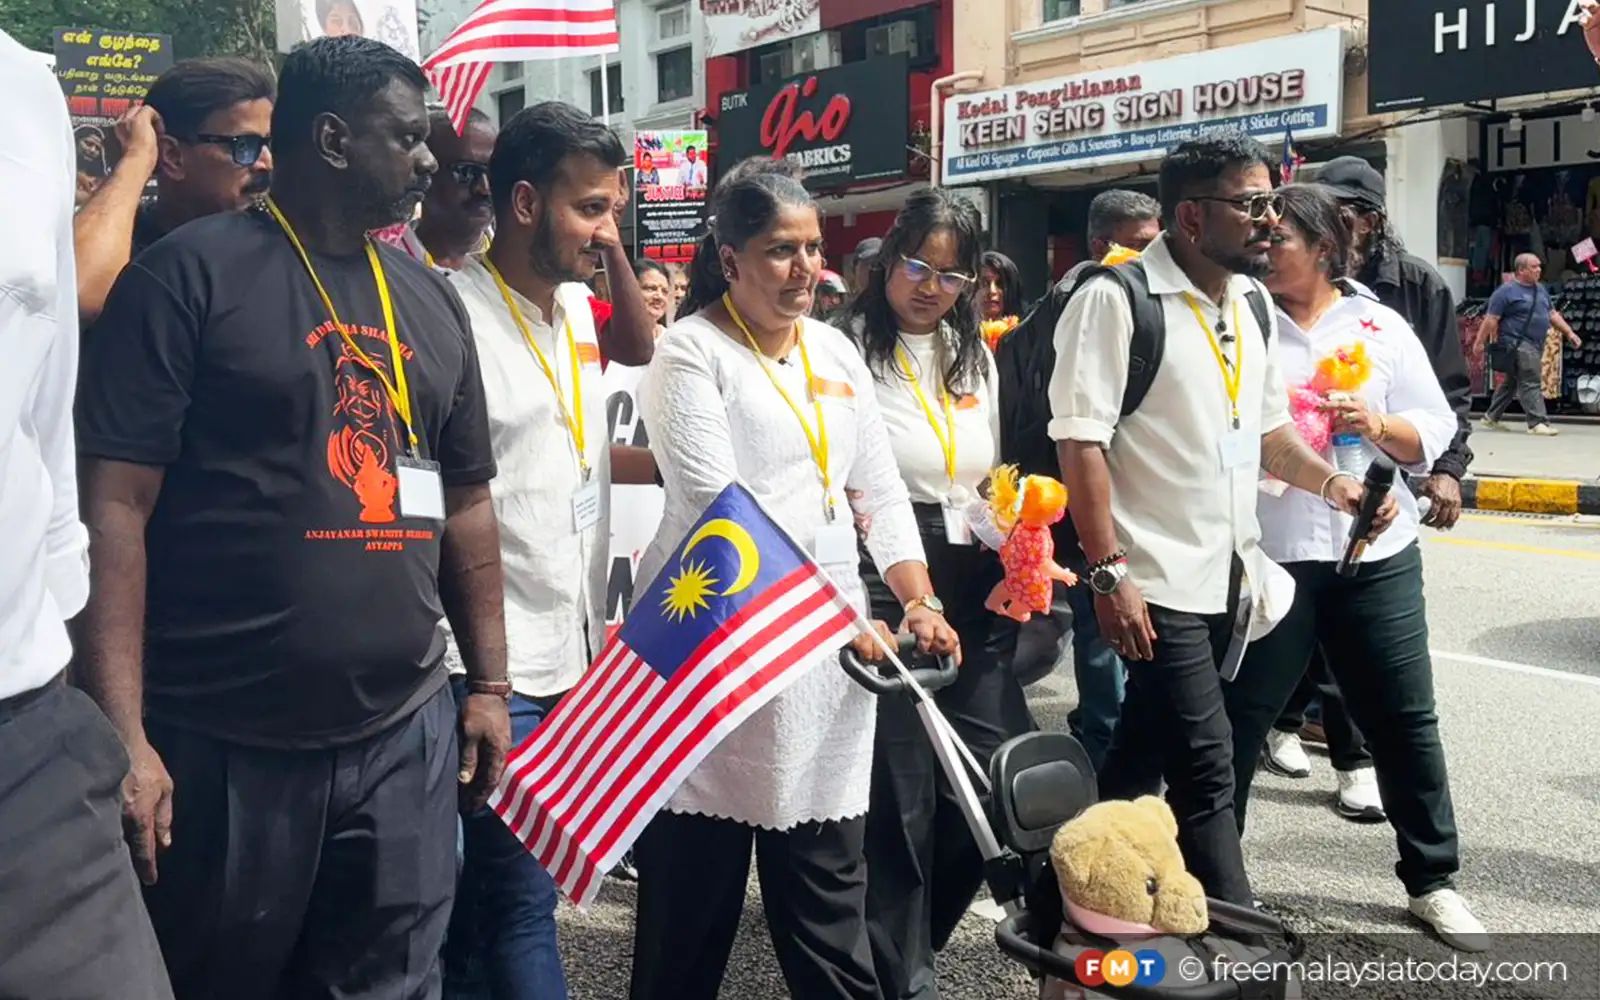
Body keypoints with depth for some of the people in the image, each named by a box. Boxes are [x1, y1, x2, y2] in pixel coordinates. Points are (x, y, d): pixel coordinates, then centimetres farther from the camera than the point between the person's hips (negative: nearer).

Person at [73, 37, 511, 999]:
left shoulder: (431, 299, 11)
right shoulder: (191, 271, -7)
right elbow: (115, 503, -12)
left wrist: (490, 683, 12)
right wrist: (122, 733, -17)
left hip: (406, 737, 5)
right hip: (223, 745, -5)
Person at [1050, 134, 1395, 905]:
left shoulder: (1250, 302, 11)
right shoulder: (1116, 300, -13)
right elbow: (1080, 443, -17)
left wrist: (1331, 483, 3)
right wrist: (1109, 574, -21)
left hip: (1228, 575, 8)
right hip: (1157, 581, -8)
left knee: (1146, 750, 18)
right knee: (1204, 768, -2)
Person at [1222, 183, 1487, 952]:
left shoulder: (1381, 326, 5)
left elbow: (1435, 431, 4)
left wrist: (1380, 427, -14)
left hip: (1375, 553, 2)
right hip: (1265, 557, -1)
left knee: (1404, 718, 10)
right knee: (1237, 717, 5)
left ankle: (1432, 880, 28)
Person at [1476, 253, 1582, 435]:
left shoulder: (1540, 290, 17)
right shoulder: (1507, 291, -9)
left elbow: (1552, 314, 22)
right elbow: (1491, 319, -11)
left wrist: (1569, 332, 15)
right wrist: (1480, 342, -12)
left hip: (1536, 345, 8)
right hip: (1518, 343, -8)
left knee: (1511, 382, 15)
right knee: (1530, 384, -12)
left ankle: (1492, 417, 24)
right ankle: (1537, 422, -11)